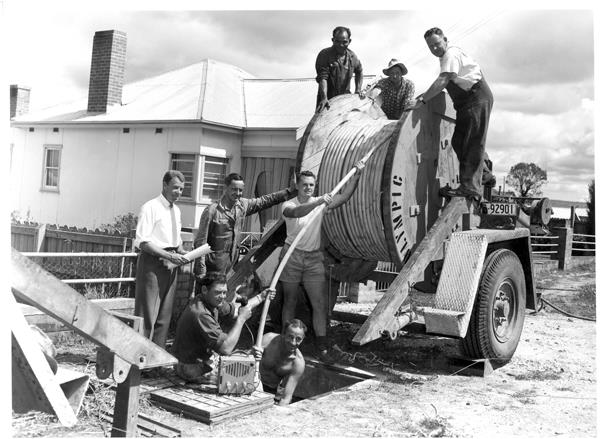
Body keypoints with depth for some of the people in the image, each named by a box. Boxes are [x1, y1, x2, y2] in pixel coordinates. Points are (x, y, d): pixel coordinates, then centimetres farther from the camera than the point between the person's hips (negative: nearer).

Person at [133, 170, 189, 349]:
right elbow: (142, 242, -16)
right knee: (147, 314, -6)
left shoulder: (176, 210, 14)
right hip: (152, 264, -8)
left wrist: (182, 252, 1)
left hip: (170, 266, 8)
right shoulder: (150, 207, -9)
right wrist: (169, 256, -20)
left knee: (164, 315, 12)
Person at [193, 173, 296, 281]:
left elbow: (265, 200, 15)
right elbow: (200, 242, -13)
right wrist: (200, 272, -15)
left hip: (233, 263, 6)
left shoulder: (243, 205, 2)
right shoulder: (212, 211, -15)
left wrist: (290, 191, 9)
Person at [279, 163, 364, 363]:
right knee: (290, 302, 9)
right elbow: (297, 212, -31)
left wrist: (357, 175, -22)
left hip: (314, 258, 2)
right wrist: (318, 203, -46)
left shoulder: (320, 203, 2)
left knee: (320, 303, -1)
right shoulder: (288, 205, -6)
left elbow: (344, 197, -11)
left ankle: (322, 347, 5)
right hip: (292, 256, -2)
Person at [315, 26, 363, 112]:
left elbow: (359, 71, 25)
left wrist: (358, 90, 14)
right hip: (327, 99, -4)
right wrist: (324, 98, -34)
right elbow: (322, 78, -21)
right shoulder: (324, 55, -11)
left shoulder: (352, 56, 4)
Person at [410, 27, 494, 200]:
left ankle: (470, 187, -19)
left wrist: (422, 100, -29)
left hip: (477, 97, -10)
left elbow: (442, 81, -27)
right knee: (459, 141, 11)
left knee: (472, 142, -15)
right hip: (466, 101, 10)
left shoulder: (451, 54, -14)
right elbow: (445, 82, 24)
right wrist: (427, 94, 10)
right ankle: (483, 174, 22)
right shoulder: (447, 56, 18)